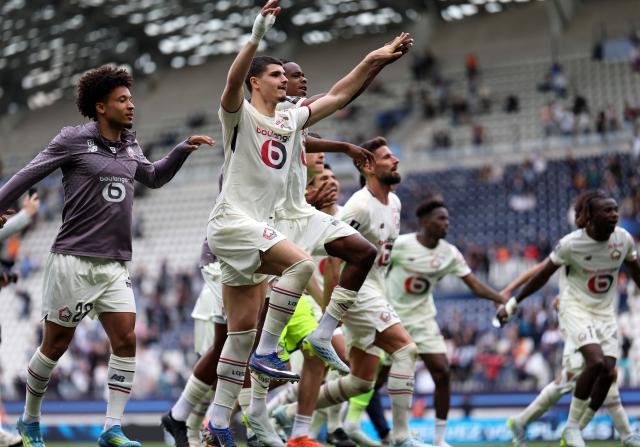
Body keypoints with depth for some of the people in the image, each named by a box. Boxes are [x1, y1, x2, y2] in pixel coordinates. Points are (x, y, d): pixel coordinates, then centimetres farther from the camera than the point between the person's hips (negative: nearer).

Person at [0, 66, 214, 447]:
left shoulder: (130, 145, 12)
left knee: (126, 341, -6)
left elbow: (154, 177, 29)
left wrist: (184, 149, 17)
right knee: (56, 345, 3)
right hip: (74, 261, -5)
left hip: (115, 265, 6)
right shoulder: (73, 140, -6)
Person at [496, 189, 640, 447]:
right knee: (596, 362, -25)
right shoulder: (571, 244, -18)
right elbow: (543, 276, -6)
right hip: (576, 308, -5)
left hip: (605, 312, 5)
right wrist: (512, 303, -1)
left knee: (608, 373, -7)